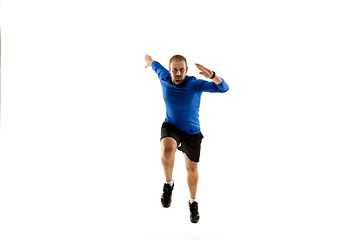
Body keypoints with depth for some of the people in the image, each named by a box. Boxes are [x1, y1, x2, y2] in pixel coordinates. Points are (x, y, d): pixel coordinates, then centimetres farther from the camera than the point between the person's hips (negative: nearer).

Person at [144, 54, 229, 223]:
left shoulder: (196, 84, -25)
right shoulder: (164, 78, -15)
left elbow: (224, 88, -38)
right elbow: (155, 64, 9)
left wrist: (212, 76, -58)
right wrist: (148, 61, 33)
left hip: (192, 132, 0)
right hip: (170, 127, 0)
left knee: (192, 168, 14)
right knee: (167, 148, -35)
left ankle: (193, 202, 40)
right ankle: (168, 184, -9)